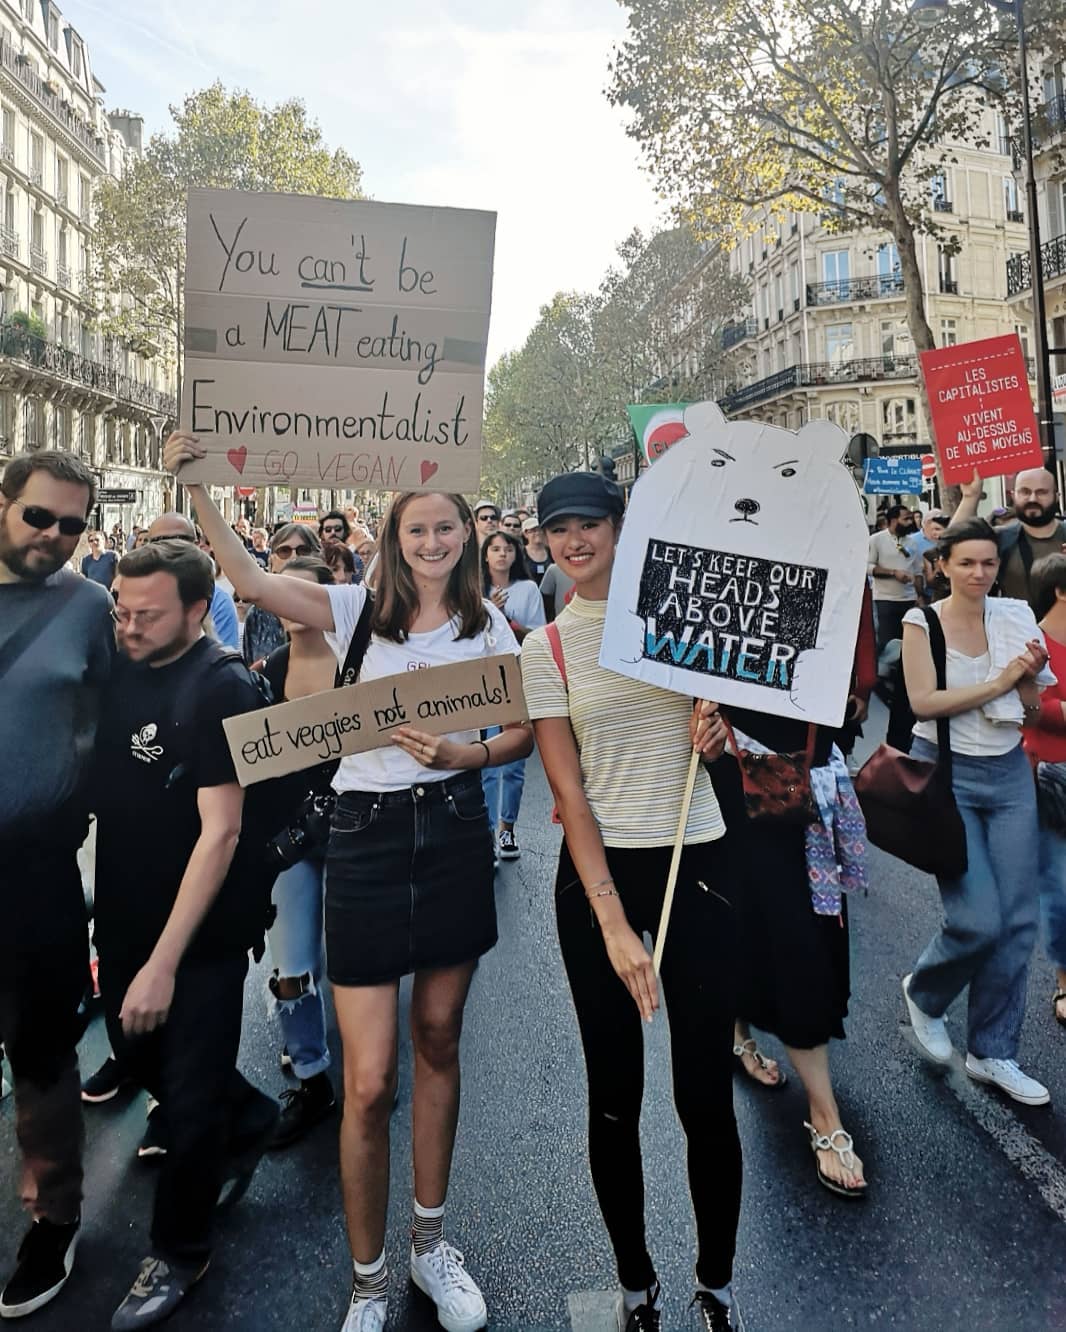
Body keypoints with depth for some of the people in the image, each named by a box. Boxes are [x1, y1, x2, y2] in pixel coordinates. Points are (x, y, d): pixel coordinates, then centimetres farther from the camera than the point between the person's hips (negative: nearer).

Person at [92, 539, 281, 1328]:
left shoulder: (222, 689, -20)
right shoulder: (117, 668, -1)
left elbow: (220, 832, -23)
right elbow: (96, 786, 10)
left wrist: (165, 961, -23)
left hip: (203, 932, -6)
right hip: (124, 917, 7)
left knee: (191, 1094, 8)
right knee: (137, 1054, 22)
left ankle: (181, 1254, 33)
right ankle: (249, 1120, 48)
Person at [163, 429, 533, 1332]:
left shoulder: (490, 627, 6)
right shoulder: (358, 611, 1)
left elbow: (524, 733, 3)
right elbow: (252, 582, -8)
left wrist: (464, 755, -15)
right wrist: (196, 489, -13)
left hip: (454, 832, 2)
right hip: (368, 834, -2)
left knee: (438, 1043, 15)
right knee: (369, 1081, -1)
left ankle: (431, 1243, 36)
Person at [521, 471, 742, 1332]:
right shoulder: (546, 648, 0)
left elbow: (722, 718, 18)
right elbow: (570, 794, -6)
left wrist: (716, 733, -8)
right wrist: (612, 924, -13)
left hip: (698, 867, 1)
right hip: (599, 874, 0)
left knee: (706, 1097, 6)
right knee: (615, 1097, 10)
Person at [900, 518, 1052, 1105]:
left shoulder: (1014, 617, 3)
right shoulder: (923, 621, -7)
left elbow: (1032, 707, 7)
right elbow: (922, 703, -18)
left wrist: (1029, 676, -14)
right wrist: (999, 682, -19)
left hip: (1009, 773, 5)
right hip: (945, 775, -4)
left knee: (1017, 920, 4)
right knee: (979, 920, -10)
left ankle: (992, 1052, 20)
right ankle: (923, 993, 23)